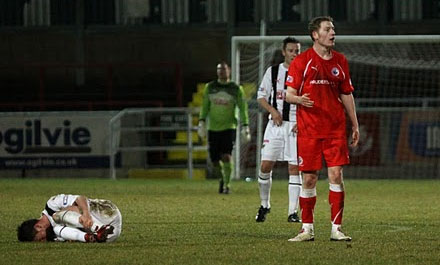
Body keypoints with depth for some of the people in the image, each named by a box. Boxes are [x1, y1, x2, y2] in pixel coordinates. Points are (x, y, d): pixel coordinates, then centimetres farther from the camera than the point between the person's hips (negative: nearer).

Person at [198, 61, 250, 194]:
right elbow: (205, 107, 12)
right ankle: (222, 178, 31)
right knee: (215, 161, 2)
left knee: (226, 156, -19)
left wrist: (245, 127, -2)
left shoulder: (236, 89, 2)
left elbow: (243, 109, 4)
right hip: (213, 128, 2)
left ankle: (227, 184, -8)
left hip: (228, 127, -2)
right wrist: (201, 123, 3)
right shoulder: (210, 87, 7)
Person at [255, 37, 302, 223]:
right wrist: (272, 110, -9)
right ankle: (264, 205, 16)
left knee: (294, 168, -4)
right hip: (276, 124, 1)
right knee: (266, 165, -3)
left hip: (296, 126, -1)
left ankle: (292, 212, -1)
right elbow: (261, 96, 9)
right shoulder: (273, 71, 6)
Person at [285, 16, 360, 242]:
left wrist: (355, 125, 14)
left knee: (336, 175, -6)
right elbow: (289, 94, -2)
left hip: (335, 129, 2)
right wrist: (298, 99, -26)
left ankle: (336, 229, -1)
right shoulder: (301, 61, -2)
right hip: (308, 130, -2)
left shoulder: (340, 61, 10)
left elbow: (347, 95, 17)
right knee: (309, 178, 0)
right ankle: (307, 229, 10)